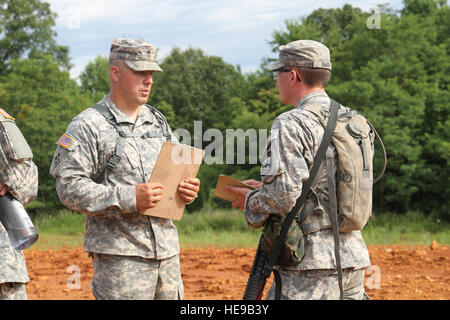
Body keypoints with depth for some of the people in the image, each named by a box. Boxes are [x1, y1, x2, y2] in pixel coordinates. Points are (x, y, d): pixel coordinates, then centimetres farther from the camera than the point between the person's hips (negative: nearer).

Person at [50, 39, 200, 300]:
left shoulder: (158, 122, 16)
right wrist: (129, 198, -21)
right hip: (120, 255, -6)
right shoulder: (88, 126, -5)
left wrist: (188, 190, 0)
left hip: (167, 250, 7)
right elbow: (69, 187, -13)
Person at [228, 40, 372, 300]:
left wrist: (250, 200, 1)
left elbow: (283, 196, -19)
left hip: (313, 262, -8)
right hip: (354, 257, 8)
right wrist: (265, 188, 20)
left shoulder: (291, 125, -12)